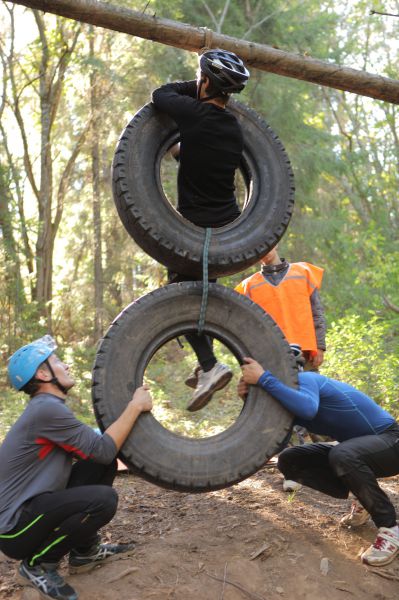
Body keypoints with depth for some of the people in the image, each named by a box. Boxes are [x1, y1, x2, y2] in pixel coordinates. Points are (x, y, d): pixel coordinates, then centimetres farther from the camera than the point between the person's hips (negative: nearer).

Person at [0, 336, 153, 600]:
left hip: (34, 506, 10)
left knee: (103, 465, 6)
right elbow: (103, 449, -19)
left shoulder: (49, 407, 12)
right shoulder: (46, 409, -21)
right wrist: (135, 406, -11)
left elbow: (97, 447, 13)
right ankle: (38, 564, -6)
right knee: (103, 499, -27)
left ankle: (85, 551, 16)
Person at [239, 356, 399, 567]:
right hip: (356, 447, 9)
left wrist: (263, 378, -42)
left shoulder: (302, 379, -21)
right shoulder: (286, 398, 4)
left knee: (342, 455, -39)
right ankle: (362, 500, 8)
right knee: (288, 461, -1)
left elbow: (308, 409, -45)